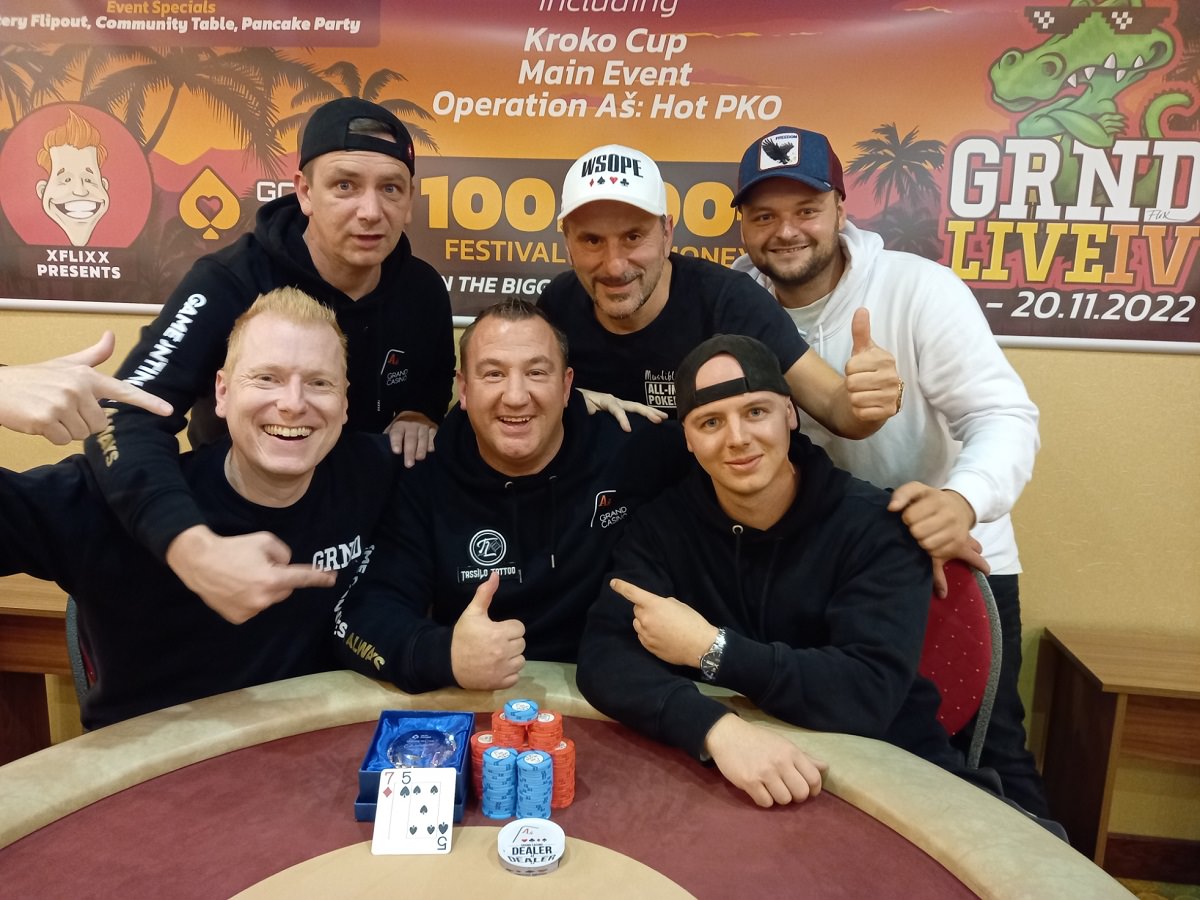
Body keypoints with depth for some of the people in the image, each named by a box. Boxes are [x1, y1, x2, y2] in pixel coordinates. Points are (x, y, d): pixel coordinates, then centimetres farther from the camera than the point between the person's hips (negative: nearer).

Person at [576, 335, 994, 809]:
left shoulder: (873, 524, -12)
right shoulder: (662, 525, -5)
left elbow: (872, 693, -22)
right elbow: (604, 654, -18)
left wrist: (710, 648, -22)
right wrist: (718, 730, -33)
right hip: (726, 775, 3)